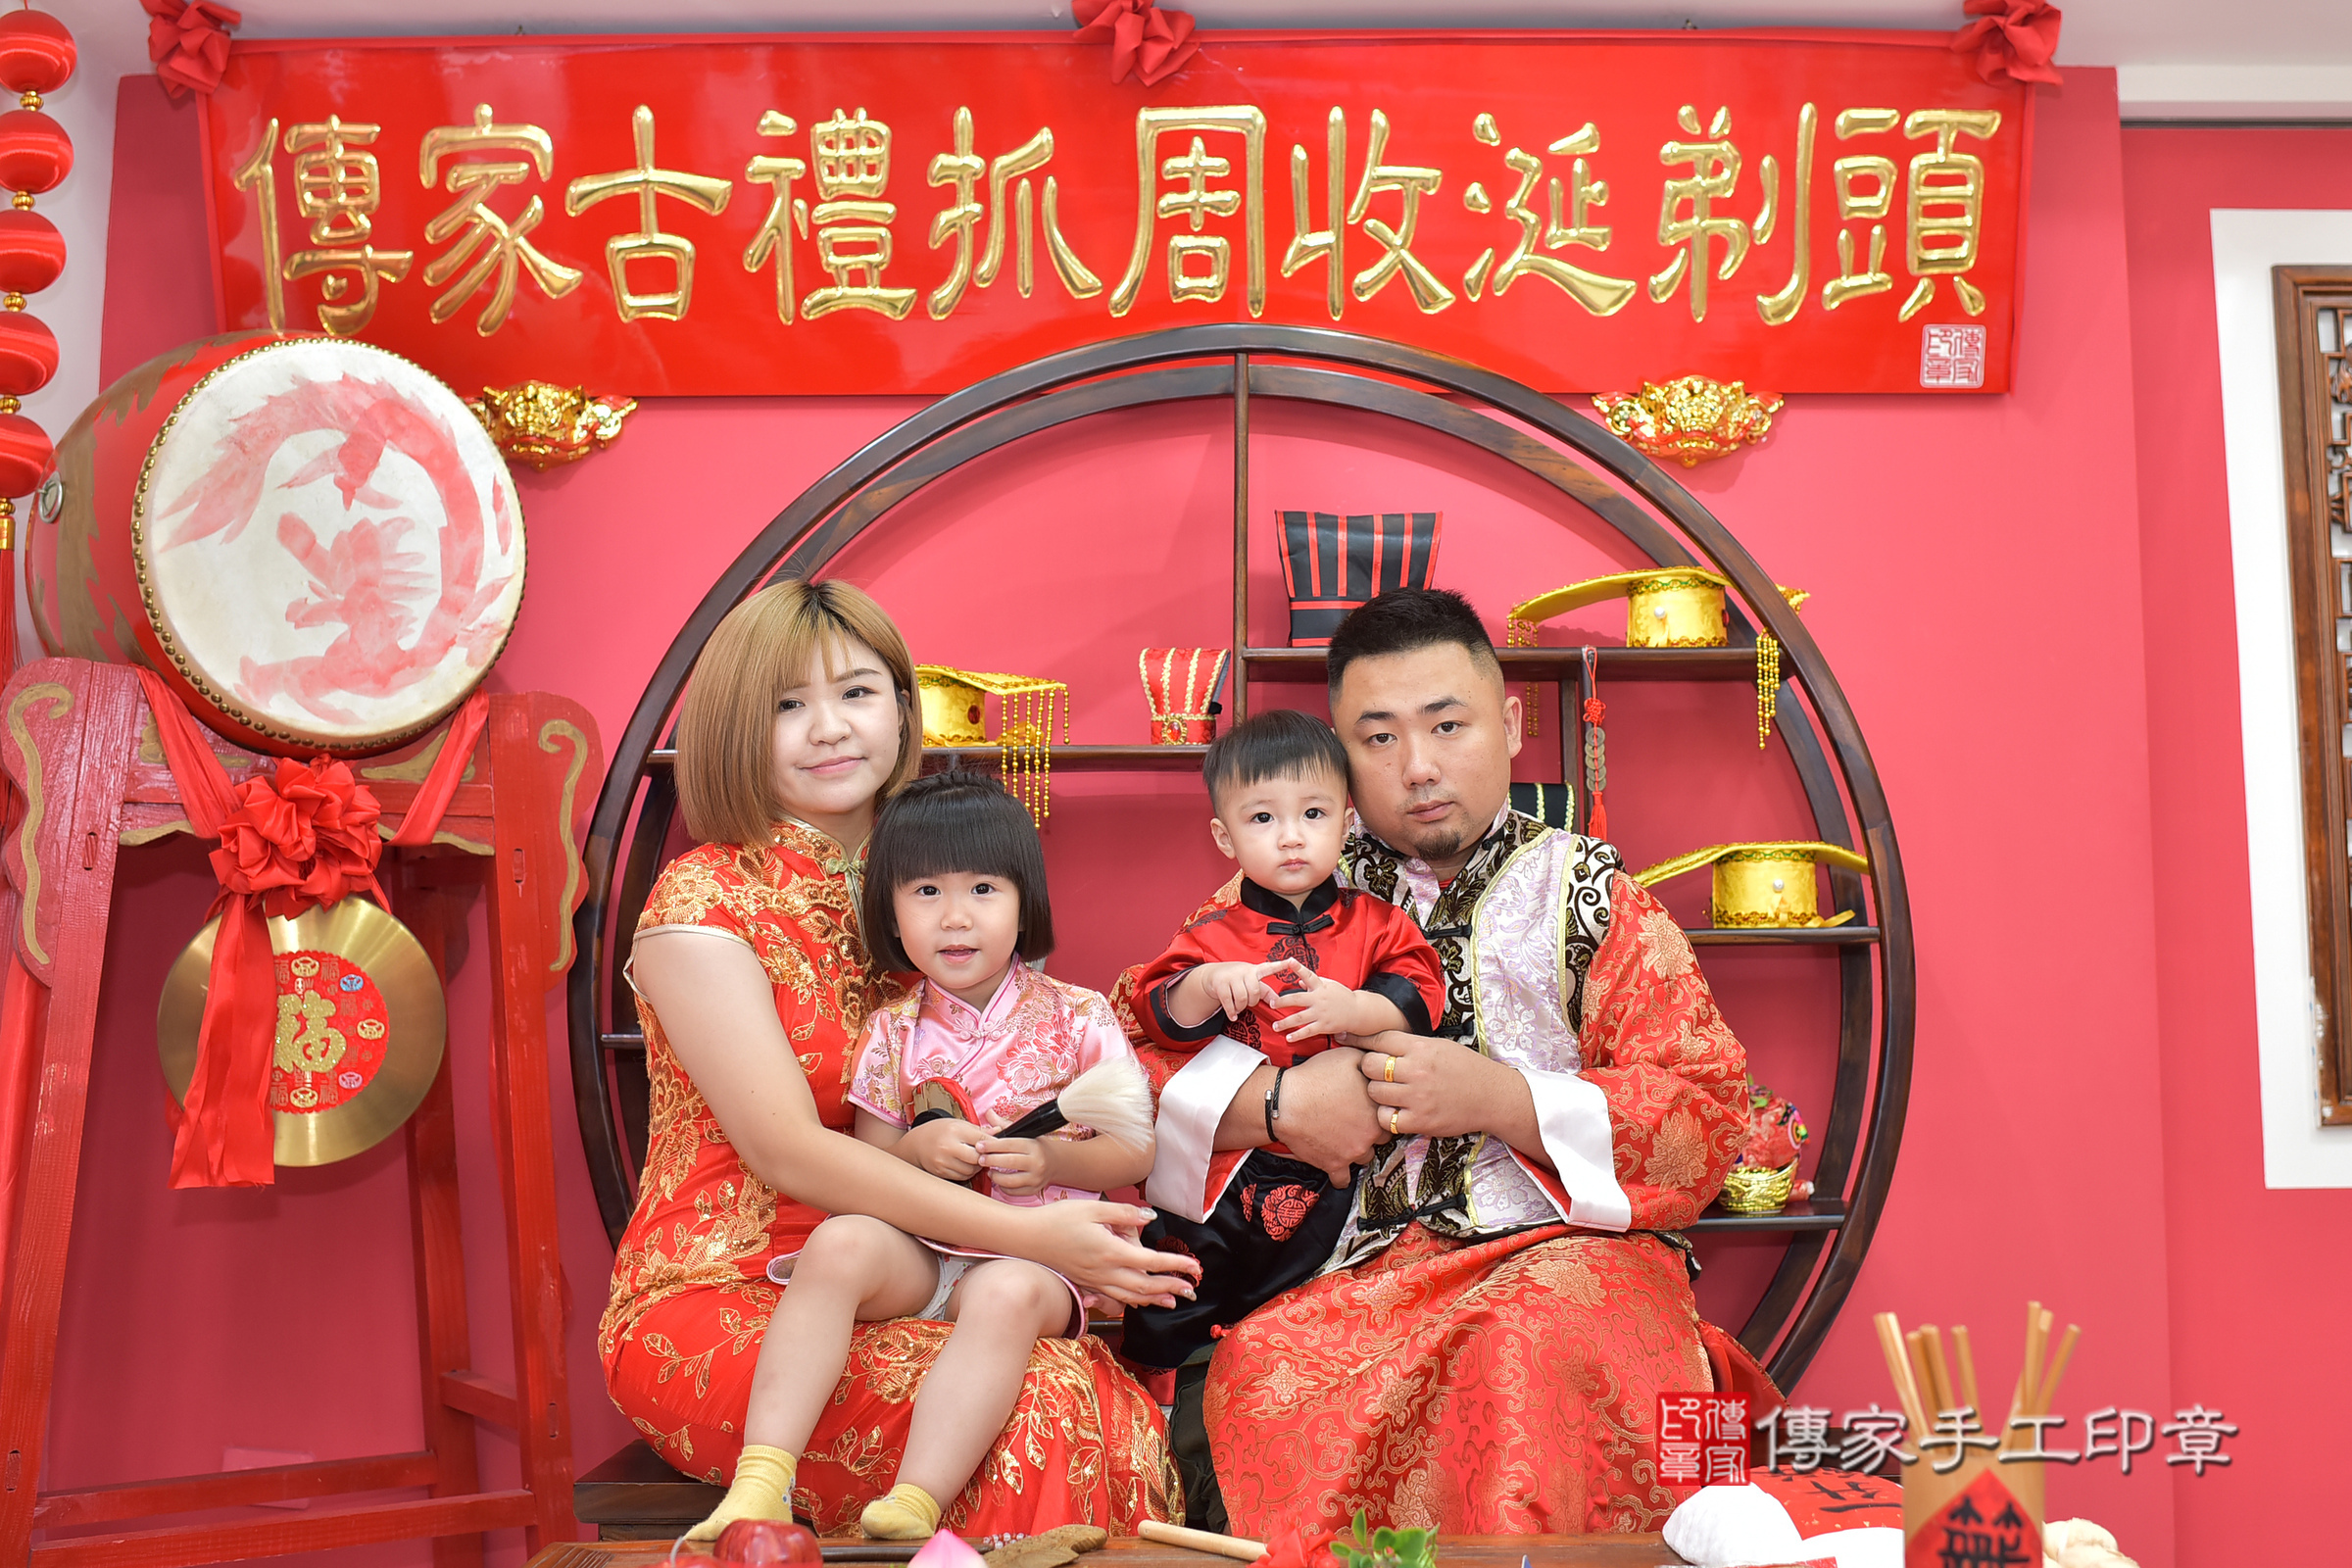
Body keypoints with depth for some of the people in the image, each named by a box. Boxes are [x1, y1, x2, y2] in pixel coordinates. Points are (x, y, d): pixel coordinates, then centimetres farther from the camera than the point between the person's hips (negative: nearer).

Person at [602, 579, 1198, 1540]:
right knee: (1029, 1411, -28)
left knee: (1114, 1402, -23)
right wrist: (1028, 1236, -22)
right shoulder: (700, 902, -7)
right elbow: (787, 1151, -15)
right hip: (717, 1303, -5)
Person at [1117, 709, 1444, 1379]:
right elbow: (1159, 1016, -4)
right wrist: (1204, 985, -23)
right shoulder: (1212, 937, 3)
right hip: (1226, 1166, 0)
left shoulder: (1376, 922, 3)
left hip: (1341, 1173, 0)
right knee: (1166, 1322, 9)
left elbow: (1420, 993, -7)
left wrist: (1355, 1009, -25)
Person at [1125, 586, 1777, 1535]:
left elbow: (1706, 1127, 2)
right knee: (1268, 1370, -33)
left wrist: (1497, 1097, -11)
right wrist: (1280, 1098, -10)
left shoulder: (1588, 895, 10)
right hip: (1358, 1263, 1)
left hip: (1568, 1247, -1)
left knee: (1534, 1338, -37)